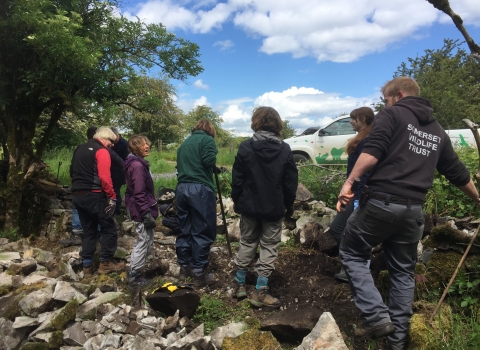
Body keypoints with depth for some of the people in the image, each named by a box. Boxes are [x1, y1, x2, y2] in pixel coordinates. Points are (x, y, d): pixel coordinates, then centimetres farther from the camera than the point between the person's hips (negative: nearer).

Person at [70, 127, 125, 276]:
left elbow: (73, 172, 22)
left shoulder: (79, 149, 18)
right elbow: (104, 177, -18)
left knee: (88, 230, 15)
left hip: (77, 195, 8)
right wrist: (111, 196, -13)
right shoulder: (101, 151, -9)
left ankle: (87, 265, 16)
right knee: (109, 228, 4)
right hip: (94, 195, -8)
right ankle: (106, 262, 8)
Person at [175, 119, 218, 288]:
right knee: (202, 232, -1)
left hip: (181, 188, 7)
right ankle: (199, 274, 3)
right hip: (200, 189, -7)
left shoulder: (184, 143, 22)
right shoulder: (207, 139, 0)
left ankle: (184, 268, 26)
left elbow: (180, 166, 19)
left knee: (185, 229, 15)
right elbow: (209, 162, -13)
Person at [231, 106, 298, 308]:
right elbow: (291, 183, -1)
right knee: (269, 247, 8)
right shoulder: (285, 150, -5)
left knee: (247, 243, 16)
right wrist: (289, 205, 11)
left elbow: (237, 179, -3)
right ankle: (260, 291, 8)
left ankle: (240, 284, 25)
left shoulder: (246, 147, -6)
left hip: (249, 205, 1)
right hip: (274, 207, -1)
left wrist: (237, 201, 10)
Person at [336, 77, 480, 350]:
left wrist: (350, 182, -15)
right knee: (403, 272, 17)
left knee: (352, 254, 11)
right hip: (413, 210, 6)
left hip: (381, 202, -6)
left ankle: (376, 316, 1)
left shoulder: (392, 114, 1)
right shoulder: (438, 131, 20)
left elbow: (372, 153, -17)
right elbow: (458, 173, 26)